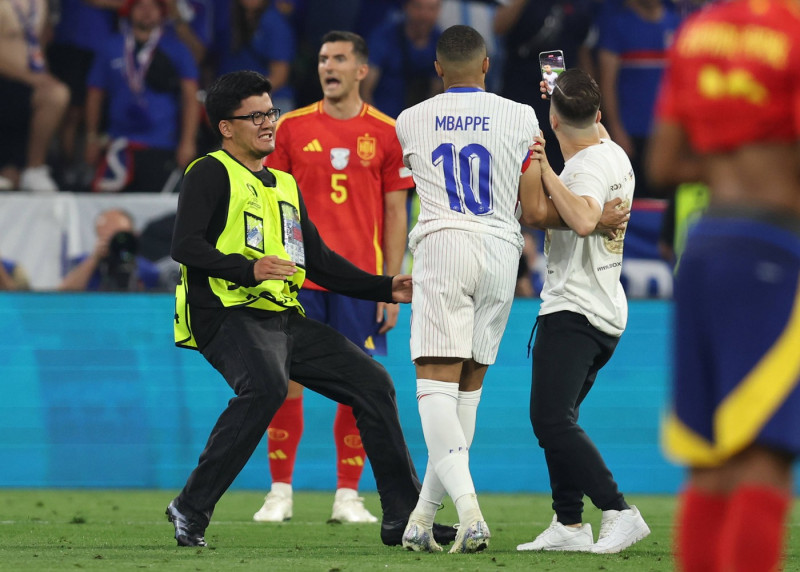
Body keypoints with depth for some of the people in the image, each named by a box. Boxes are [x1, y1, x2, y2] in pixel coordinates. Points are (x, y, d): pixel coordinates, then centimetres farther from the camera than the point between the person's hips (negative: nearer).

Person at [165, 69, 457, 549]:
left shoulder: (284, 184, 23)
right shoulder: (211, 174, -2)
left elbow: (318, 261, 25)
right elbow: (186, 245, -15)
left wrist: (386, 289, 15)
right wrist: (250, 269, -28)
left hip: (285, 319, 9)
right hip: (228, 315, -9)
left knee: (372, 382, 3)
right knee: (265, 385, -36)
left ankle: (403, 517, 10)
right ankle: (192, 509, -27)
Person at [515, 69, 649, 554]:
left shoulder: (588, 166, -15)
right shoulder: (615, 154, 13)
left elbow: (584, 220, -36)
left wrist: (546, 173, -27)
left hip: (573, 311, -10)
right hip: (607, 312, 10)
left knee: (553, 420, -17)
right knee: (555, 420, 16)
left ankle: (619, 511, -25)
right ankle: (569, 524, 14)